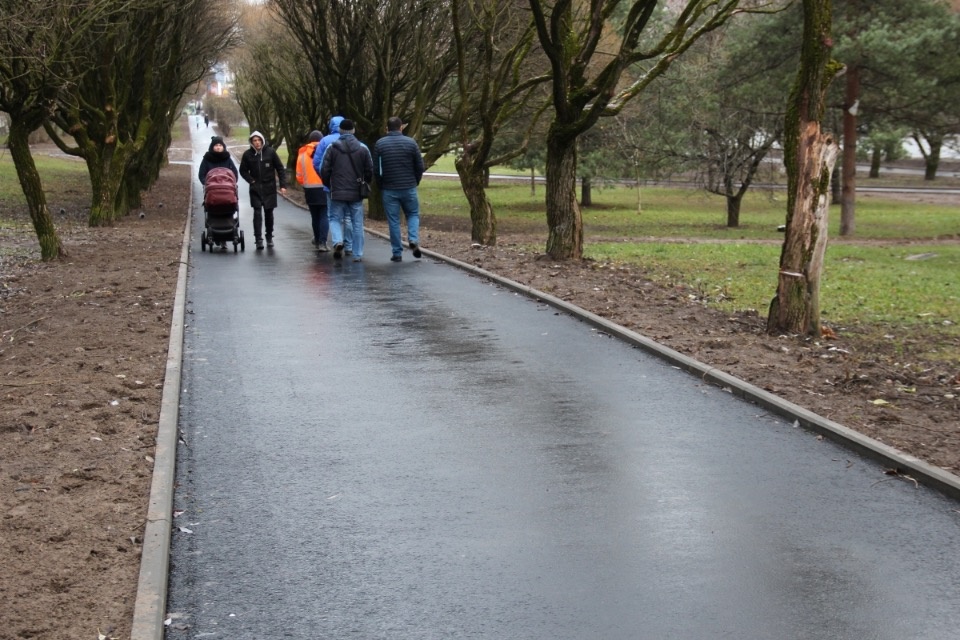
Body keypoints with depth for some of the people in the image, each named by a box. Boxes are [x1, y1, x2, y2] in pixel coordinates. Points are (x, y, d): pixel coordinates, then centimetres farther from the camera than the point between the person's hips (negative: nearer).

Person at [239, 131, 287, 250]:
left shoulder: (270, 152, -3)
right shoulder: (248, 154, -1)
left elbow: (280, 169, 1)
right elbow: (243, 171, 9)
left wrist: (283, 185, -4)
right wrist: (251, 180, -6)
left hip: (269, 188, 0)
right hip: (255, 189, 0)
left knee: (269, 213, 8)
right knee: (257, 213, -9)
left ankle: (269, 237, 24)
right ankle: (258, 239, -9)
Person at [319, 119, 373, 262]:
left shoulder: (332, 148, -2)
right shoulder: (362, 148, 1)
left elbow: (324, 170, -2)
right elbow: (370, 170, 2)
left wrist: (328, 185, 15)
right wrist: (365, 185, 19)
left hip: (337, 193, -1)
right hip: (357, 193, 1)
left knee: (335, 219, 12)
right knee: (357, 223, 7)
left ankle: (337, 241, -15)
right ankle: (358, 254, 8)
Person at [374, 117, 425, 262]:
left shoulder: (380, 144, -1)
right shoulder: (410, 142, -2)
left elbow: (375, 169, -1)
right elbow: (420, 166, -1)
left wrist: (381, 186, 12)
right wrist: (415, 182, 13)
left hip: (389, 190, 0)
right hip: (409, 188, 0)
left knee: (393, 220, 6)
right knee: (413, 214, 17)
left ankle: (397, 253, 6)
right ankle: (414, 240, -6)